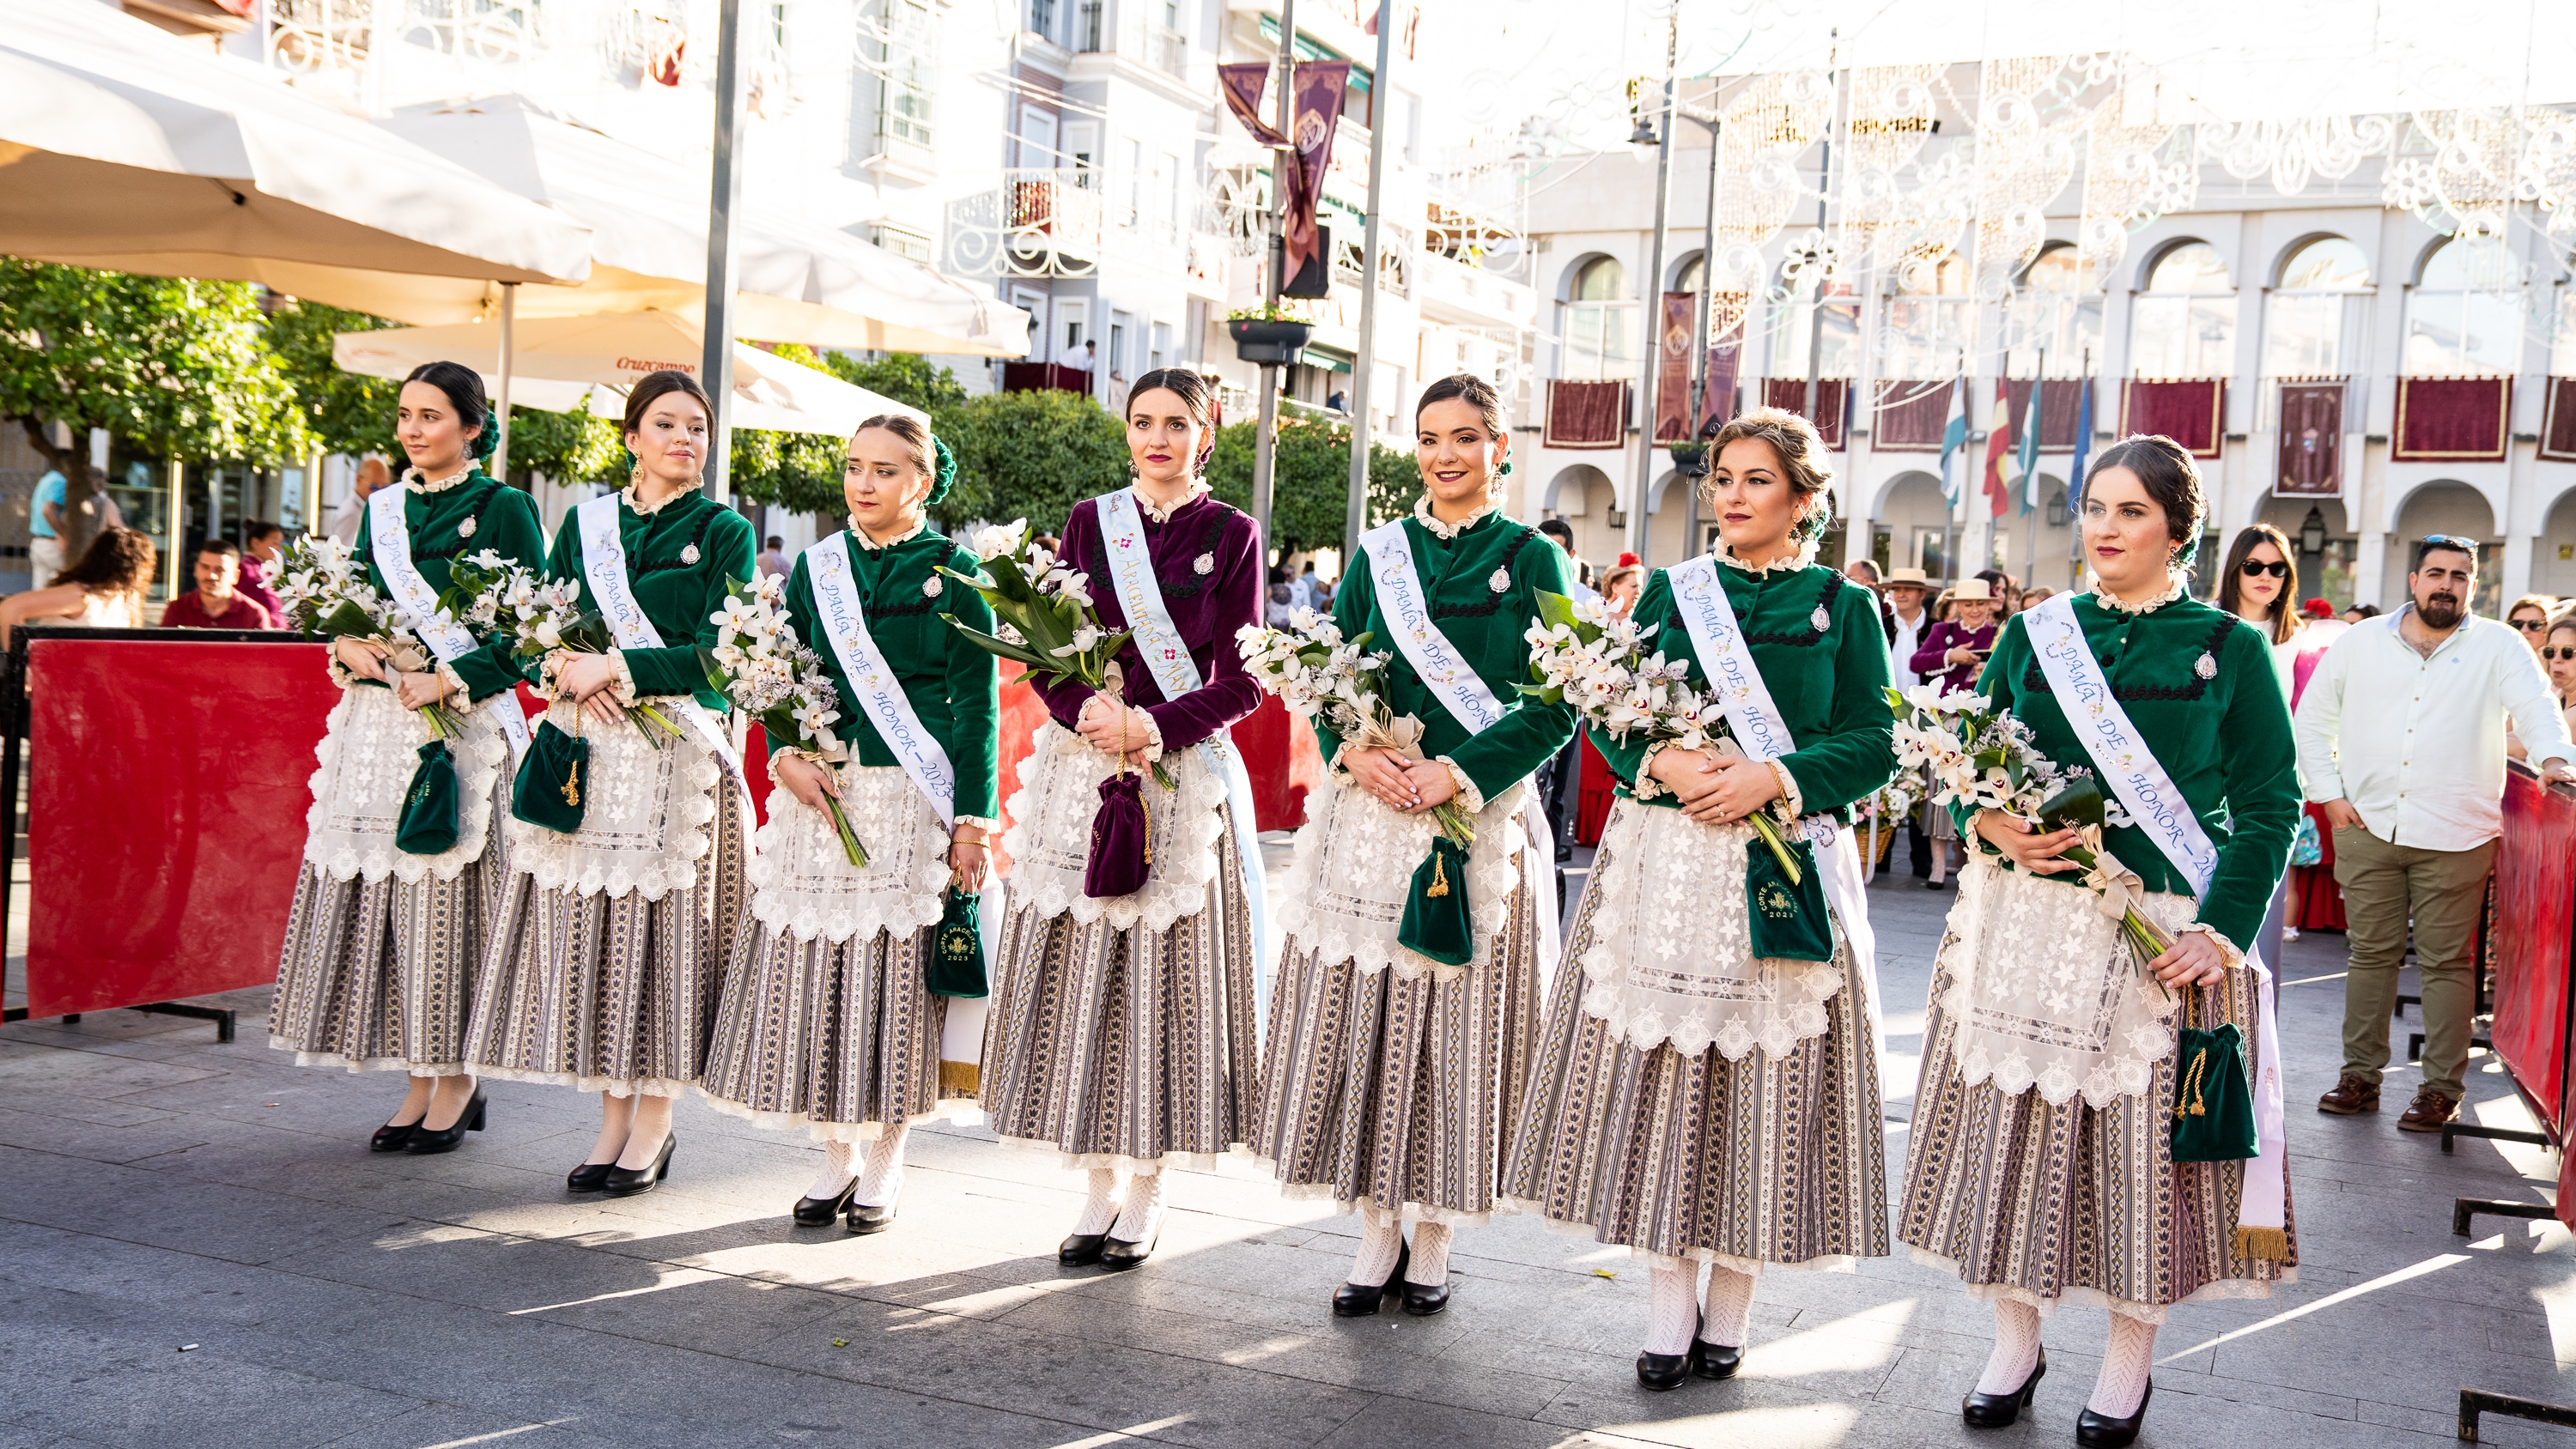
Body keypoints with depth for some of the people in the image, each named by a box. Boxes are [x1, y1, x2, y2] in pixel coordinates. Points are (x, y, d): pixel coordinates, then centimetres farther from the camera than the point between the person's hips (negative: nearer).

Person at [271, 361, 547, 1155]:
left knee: (450, 893, -5)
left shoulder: (503, 509, -1)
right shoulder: (383, 510, 16)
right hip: (378, 724, 6)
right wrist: (350, 647, -3)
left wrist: (449, 681, -16)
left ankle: (457, 1077, 5)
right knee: (380, 890, 4)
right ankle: (423, 1081, 12)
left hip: (464, 725, -6)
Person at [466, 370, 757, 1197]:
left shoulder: (723, 532, 2)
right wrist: (565, 671, -8)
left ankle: (654, 1125, 8)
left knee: (665, 926, -3)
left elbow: (717, 656, -7)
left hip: (676, 754, -4)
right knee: (587, 924, 3)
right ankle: (613, 1117, 14)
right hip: (585, 751, 4)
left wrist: (616, 668, -12)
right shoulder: (585, 523, 14)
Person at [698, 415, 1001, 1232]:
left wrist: (974, 819, -8)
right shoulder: (817, 567, 12)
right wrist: (785, 756, -5)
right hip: (821, 792, 4)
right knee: (813, 969, 3)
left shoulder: (954, 572, 0)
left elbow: (977, 704, -2)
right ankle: (837, 1157, 19)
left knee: (898, 967, -1)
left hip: (915, 798, -4)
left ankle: (883, 1169, 14)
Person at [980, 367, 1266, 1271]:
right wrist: (1089, 710, -12)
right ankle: (1100, 1186, 16)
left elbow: (1243, 681, -1)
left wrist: (1153, 728, -14)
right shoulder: (1090, 521, 11)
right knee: (1081, 979, 4)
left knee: (1166, 979, -1)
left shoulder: (1230, 534, 2)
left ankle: (1146, 1194, 11)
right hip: (1084, 772, 3)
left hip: (1185, 781, -3)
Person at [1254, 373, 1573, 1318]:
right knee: (1360, 1017, 4)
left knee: (1454, 1025, 1)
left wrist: (1457, 772, -14)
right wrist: (1356, 752, -9)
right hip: (1370, 817, 3)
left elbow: (1556, 706, -4)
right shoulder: (1378, 554, 11)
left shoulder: (1531, 559, 1)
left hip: (1480, 819, -3)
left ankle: (1433, 1241, 15)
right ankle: (1377, 1237, 16)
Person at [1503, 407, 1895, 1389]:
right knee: (1660, 1068, 2)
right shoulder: (1670, 592, 11)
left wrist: (1771, 777, -16)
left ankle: (1731, 1308, 15)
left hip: (1787, 868, -2)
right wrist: (1663, 761, -14)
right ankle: (1670, 1303, 12)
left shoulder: (1844, 607, 4)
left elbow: (1872, 744, -2)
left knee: (1763, 1081, 1)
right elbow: (1610, 717, 6)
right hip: (1663, 859, 2)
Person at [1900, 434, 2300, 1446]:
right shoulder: (2034, 633, 7)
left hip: (2163, 934, -2)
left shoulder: (2229, 648, -1)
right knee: (2012, 1129, 7)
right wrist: (1996, 827, -10)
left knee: (2145, 1144, 5)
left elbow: (2269, 805, -1)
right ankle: (2014, 1343, 24)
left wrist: (2221, 930, -12)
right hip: (2026, 923, 3)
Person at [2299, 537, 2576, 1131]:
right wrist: (2329, 793, 3)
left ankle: (2442, 1087, 10)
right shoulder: (2361, 642, 9)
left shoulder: (2499, 647, 4)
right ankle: (2361, 1076, 17)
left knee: (2447, 963, 2)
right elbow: (2313, 718, 13)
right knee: (2371, 953, 8)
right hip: (2367, 827, 2)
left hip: (2455, 836, -2)